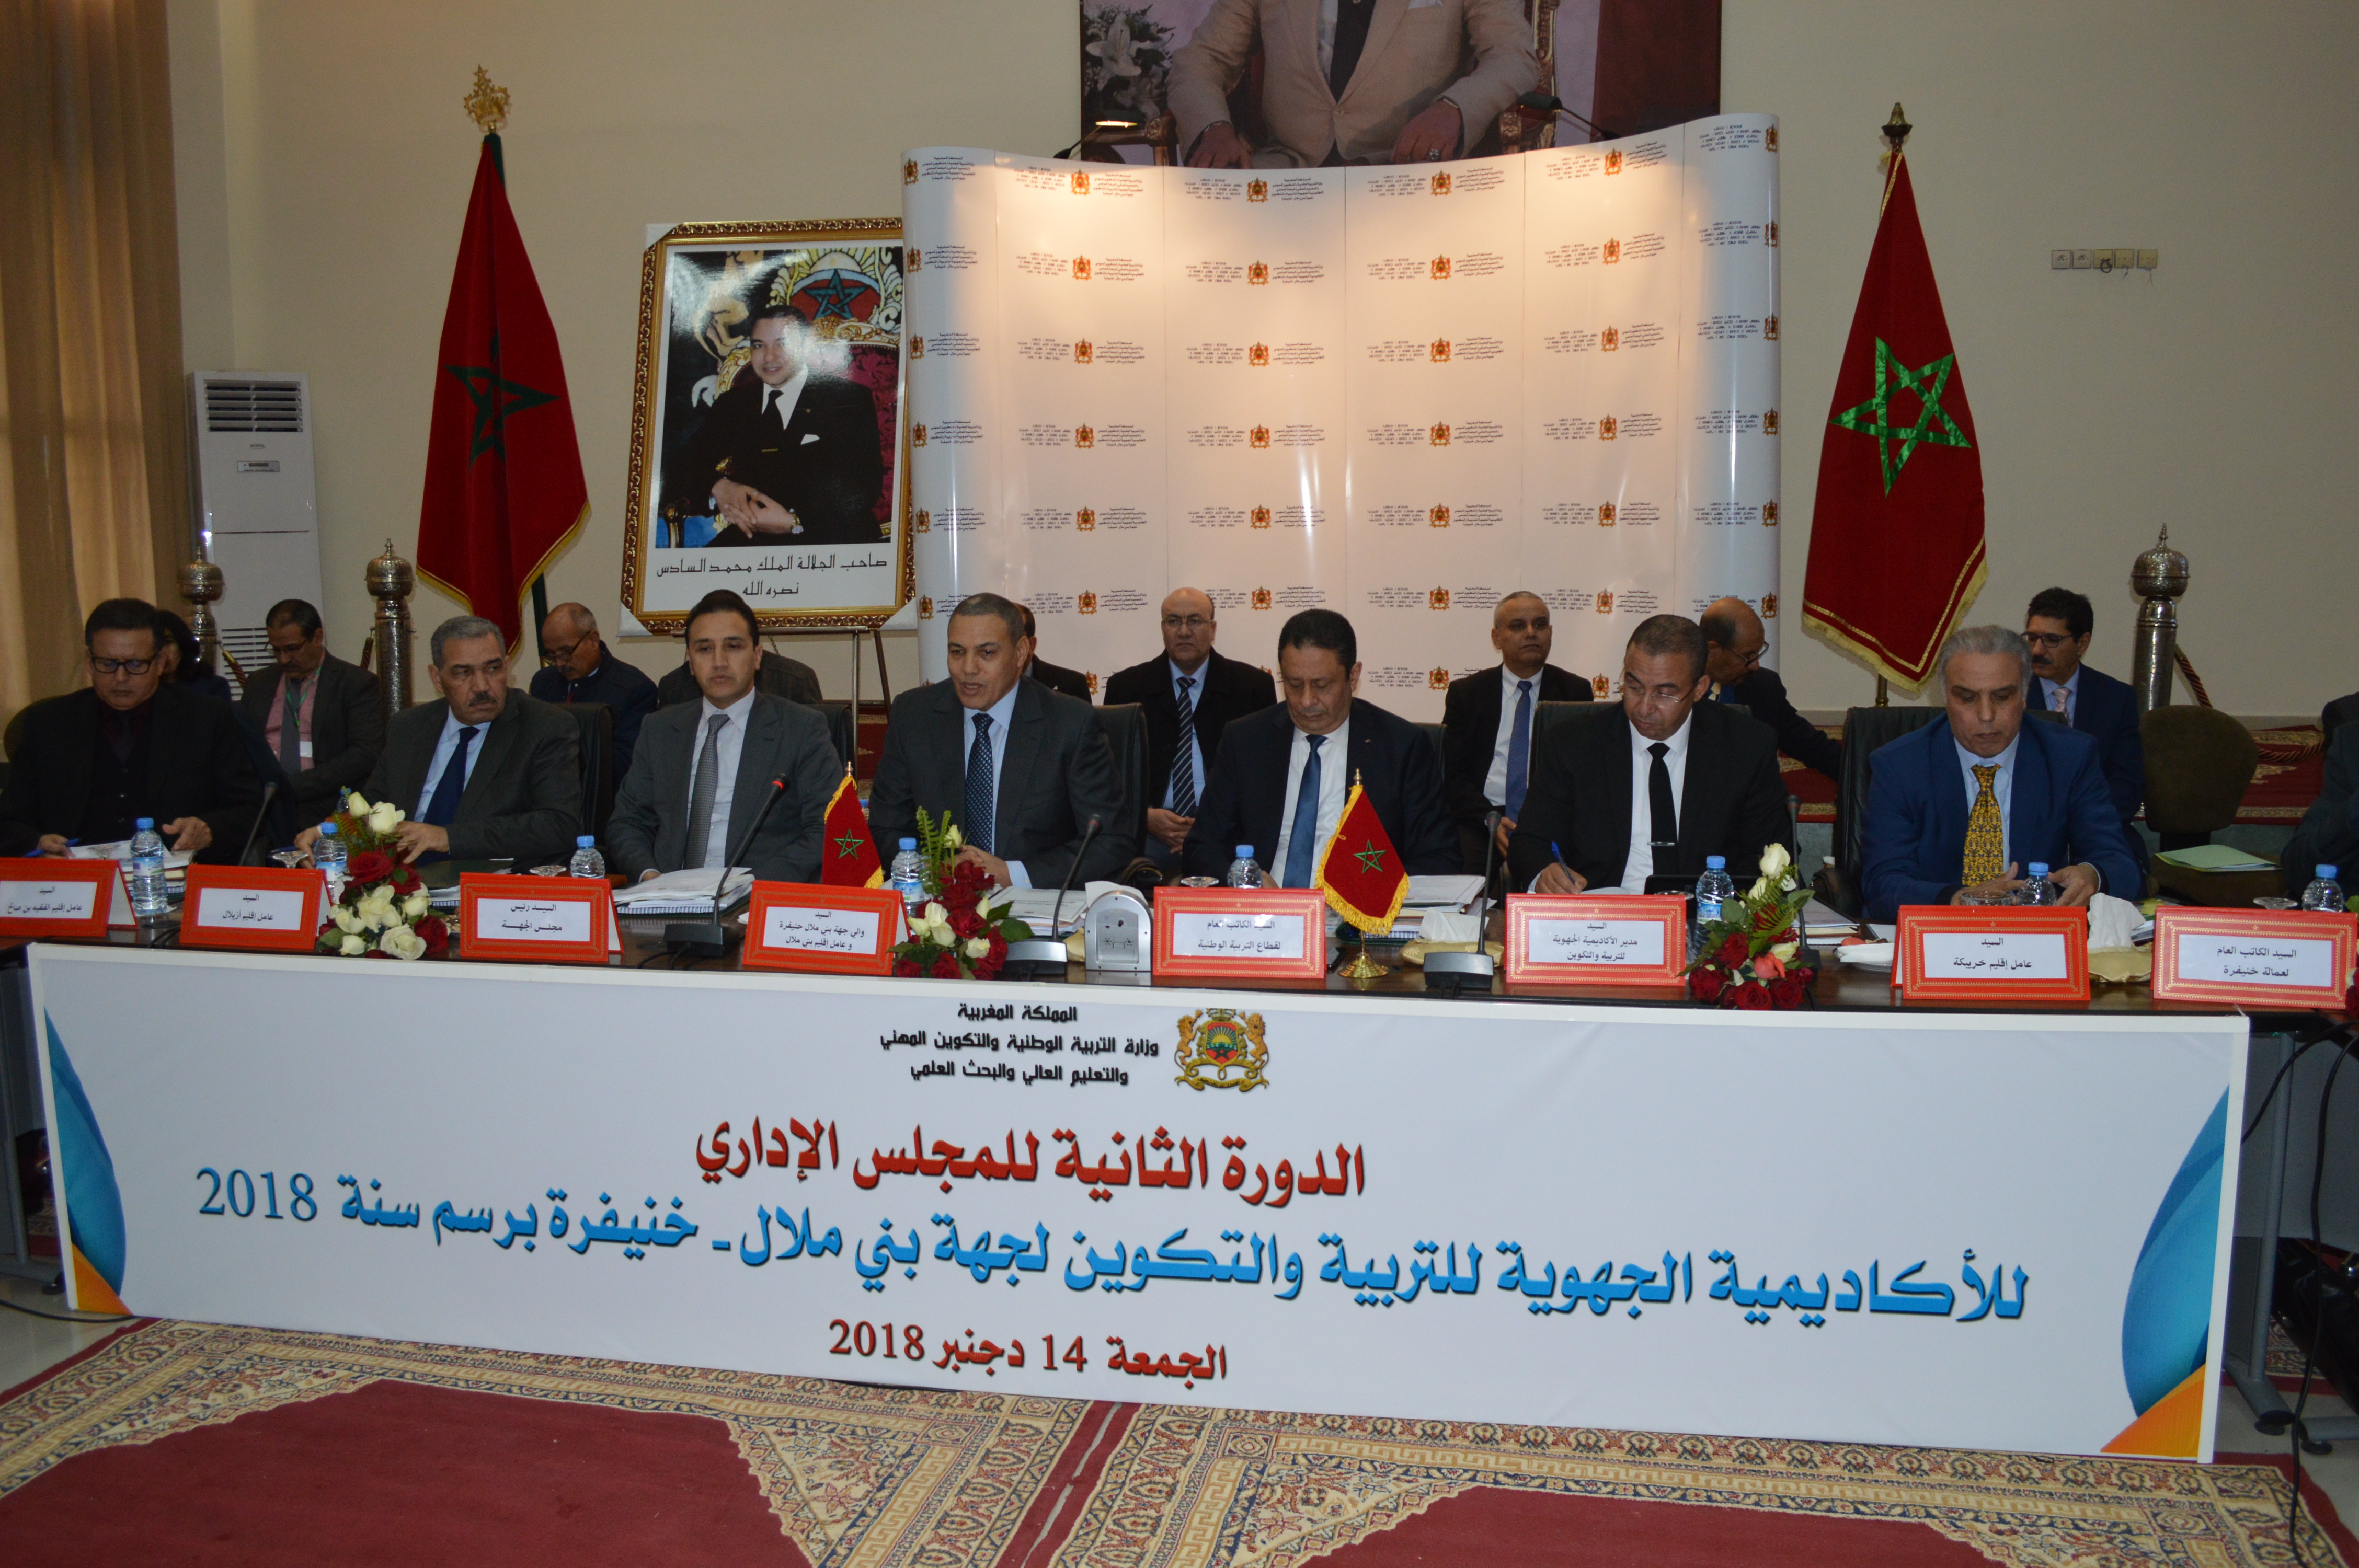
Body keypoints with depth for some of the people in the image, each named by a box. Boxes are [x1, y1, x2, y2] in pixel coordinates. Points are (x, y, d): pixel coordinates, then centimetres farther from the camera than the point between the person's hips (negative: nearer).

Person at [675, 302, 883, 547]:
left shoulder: (850, 398, 4)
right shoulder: (732, 403, 19)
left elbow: (865, 485, -7)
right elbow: (691, 463, 12)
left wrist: (794, 521, -19)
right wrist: (718, 487, -13)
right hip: (751, 536, 3)